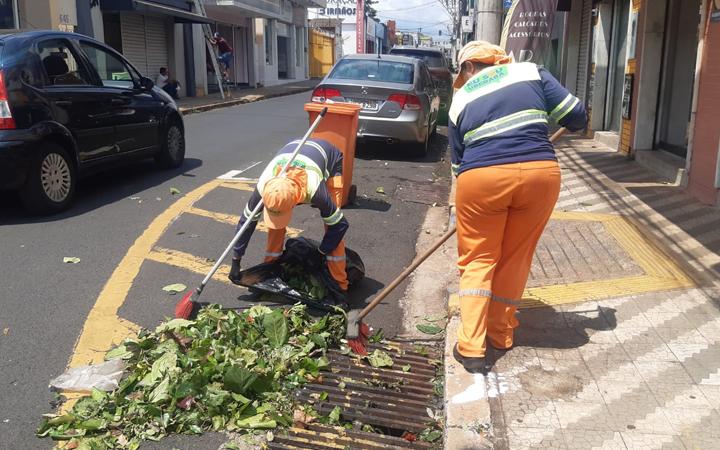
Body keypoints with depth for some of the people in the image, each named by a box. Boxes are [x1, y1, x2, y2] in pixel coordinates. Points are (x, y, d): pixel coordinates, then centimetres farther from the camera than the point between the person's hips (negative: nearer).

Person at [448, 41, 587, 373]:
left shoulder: (460, 100, 16)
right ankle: (500, 334, 29)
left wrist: (469, 192, 33)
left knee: (477, 260, 12)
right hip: (539, 172, 1)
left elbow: (458, 160, 20)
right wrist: (574, 124, 31)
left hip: (482, 179, 0)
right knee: (516, 257, 17)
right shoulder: (530, 73, 13)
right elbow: (576, 116, 8)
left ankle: (470, 347, 5)